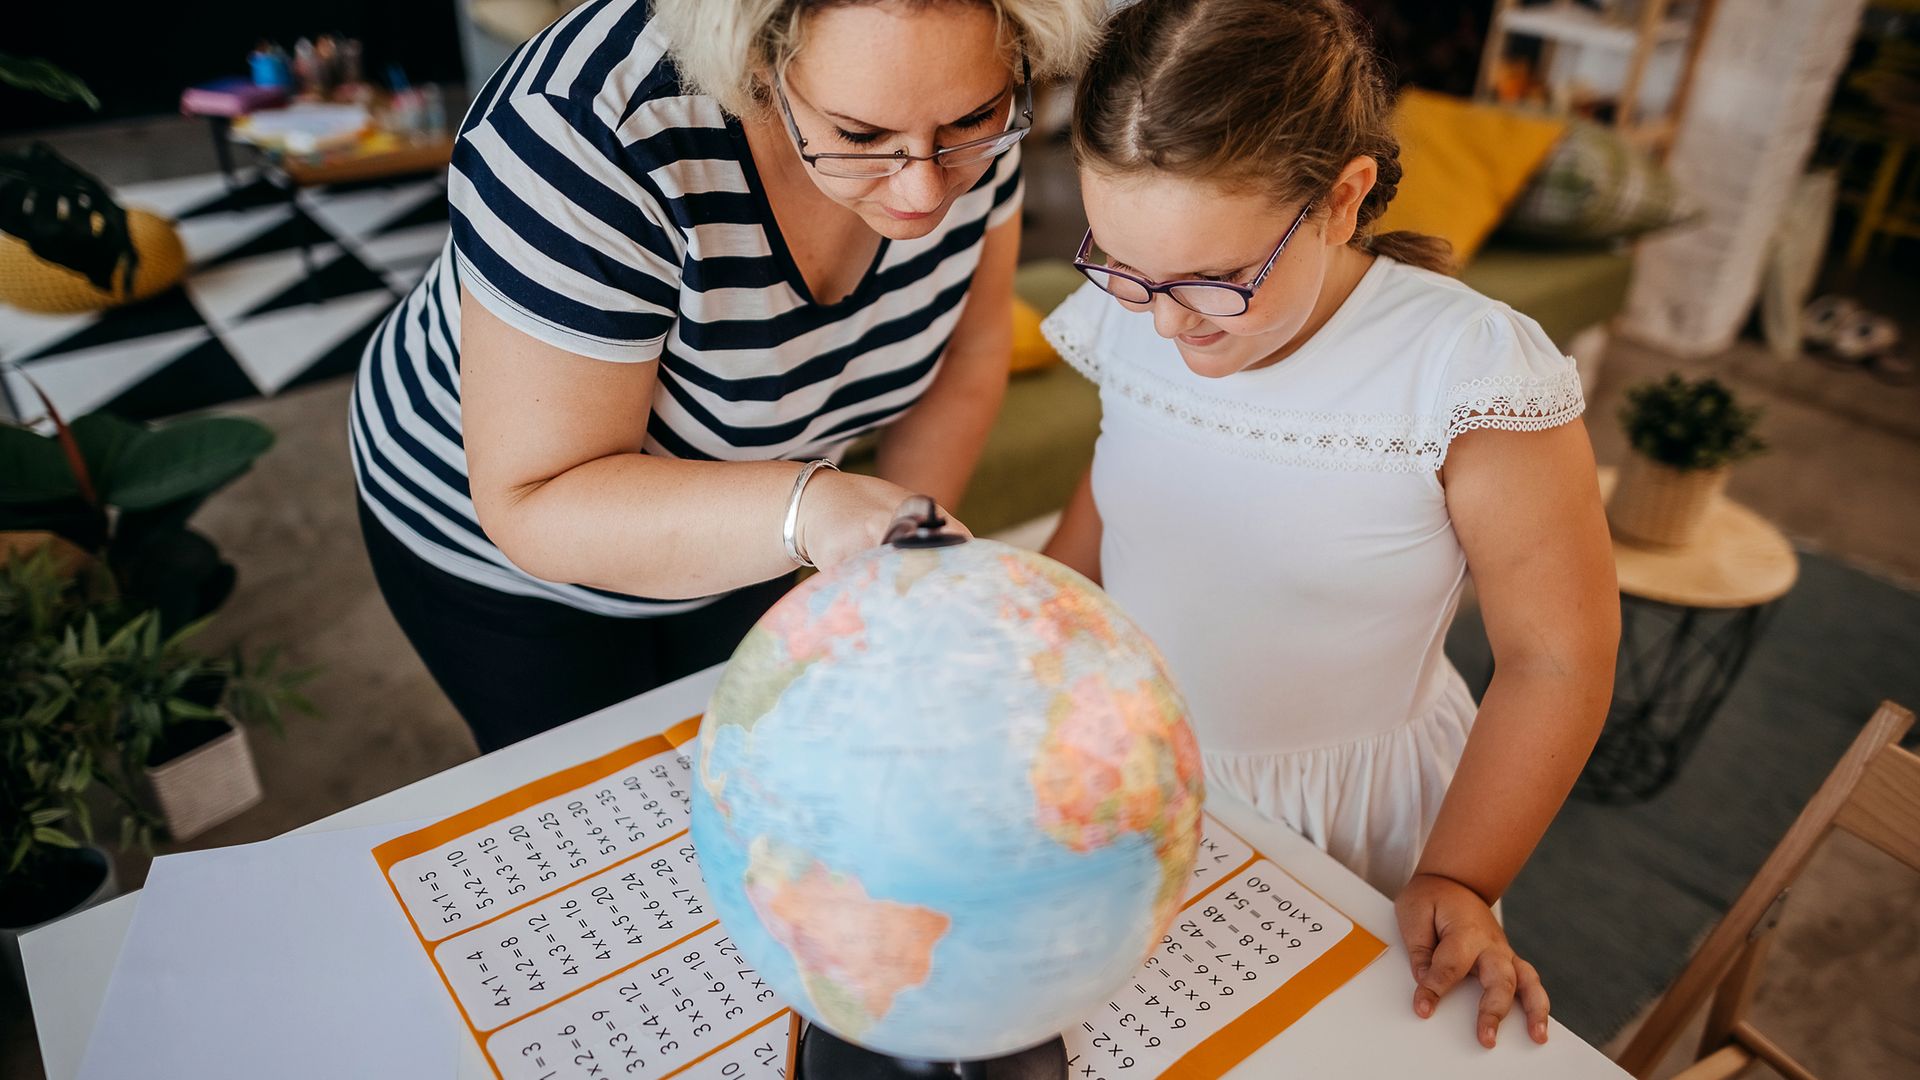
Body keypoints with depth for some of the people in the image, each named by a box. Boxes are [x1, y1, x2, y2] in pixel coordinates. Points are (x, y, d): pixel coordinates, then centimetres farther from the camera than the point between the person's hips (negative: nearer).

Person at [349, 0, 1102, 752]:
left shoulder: (963, 107, -21)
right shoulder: (591, 133, -36)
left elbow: (968, 354, -6)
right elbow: (534, 501, -33)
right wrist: (810, 509, -48)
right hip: (502, 543, -3)